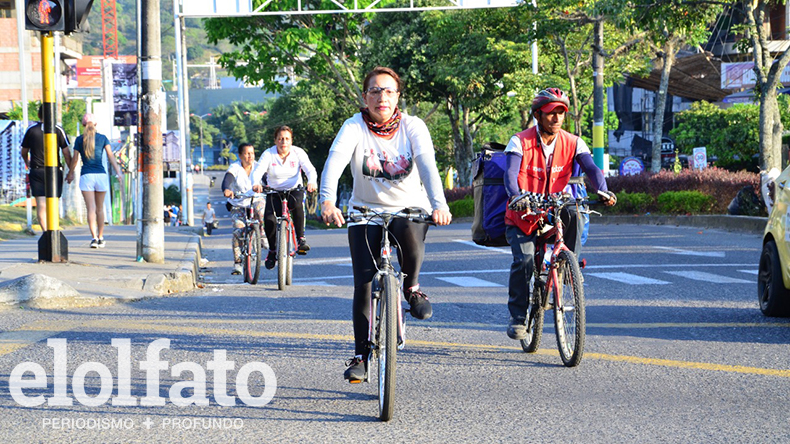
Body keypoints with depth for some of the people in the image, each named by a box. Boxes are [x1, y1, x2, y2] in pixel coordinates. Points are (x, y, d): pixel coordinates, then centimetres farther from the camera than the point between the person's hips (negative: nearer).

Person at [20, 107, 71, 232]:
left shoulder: (31, 130, 4)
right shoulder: (58, 130, -1)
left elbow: (24, 152, 15)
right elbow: (66, 154, -2)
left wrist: (27, 164, 36)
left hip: (36, 171, 0)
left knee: (41, 204, -4)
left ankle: (45, 231, -17)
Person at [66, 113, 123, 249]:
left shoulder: (79, 139, 3)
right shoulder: (103, 138, 5)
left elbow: (75, 159, 4)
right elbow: (111, 156, -2)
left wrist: (70, 174, 18)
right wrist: (118, 172, -3)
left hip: (86, 176, -1)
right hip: (101, 175, 1)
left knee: (91, 208, -6)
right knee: (100, 208, 13)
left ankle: (94, 237, -18)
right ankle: (100, 238, 19)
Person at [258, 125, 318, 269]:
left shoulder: (298, 152, -7)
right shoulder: (268, 154, -9)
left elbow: (310, 170, -17)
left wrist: (312, 182, -40)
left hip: (294, 190, -1)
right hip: (274, 192, 1)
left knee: (297, 204, -37)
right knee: (269, 220, -22)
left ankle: (301, 238, -25)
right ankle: (272, 250, 4)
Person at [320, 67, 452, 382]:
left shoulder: (412, 126, -9)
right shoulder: (354, 127, -11)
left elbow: (428, 165, -25)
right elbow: (335, 160, -27)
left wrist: (439, 204, -43)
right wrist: (328, 202, -47)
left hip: (409, 207, -1)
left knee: (410, 234, -36)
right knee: (363, 283, -8)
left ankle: (412, 287, -5)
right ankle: (361, 355, 5)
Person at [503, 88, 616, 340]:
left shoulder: (572, 143, -3)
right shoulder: (520, 142, -11)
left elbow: (591, 168, -16)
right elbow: (510, 175, -25)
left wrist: (603, 191, -38)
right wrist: (517, 196, -47)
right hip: (523, 215, -2)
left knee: (572, 213, -32)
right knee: (524, 260, -22)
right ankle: (518, 317, -6)